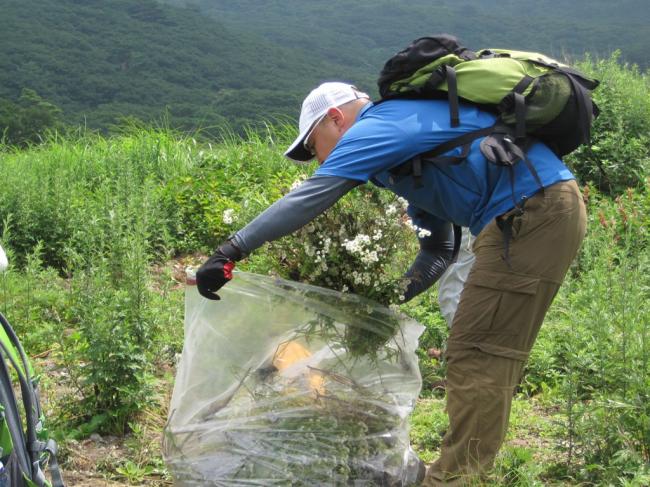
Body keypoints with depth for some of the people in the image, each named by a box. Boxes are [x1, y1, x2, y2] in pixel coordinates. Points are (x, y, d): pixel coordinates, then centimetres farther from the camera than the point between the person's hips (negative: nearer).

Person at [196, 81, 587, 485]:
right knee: (485, 353, 12)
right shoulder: (410, 134, 25)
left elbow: (309, 198, -16)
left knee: (477, 353, -8)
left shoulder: (376, 127, -4)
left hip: (531, 213, -10)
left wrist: (230, 251, -15)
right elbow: (439, 250, 25)